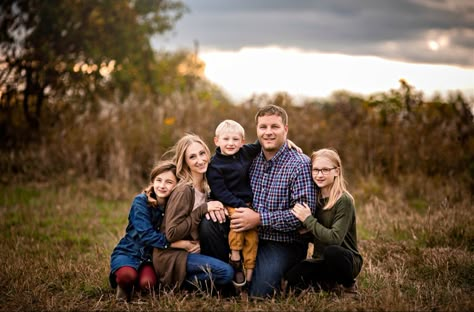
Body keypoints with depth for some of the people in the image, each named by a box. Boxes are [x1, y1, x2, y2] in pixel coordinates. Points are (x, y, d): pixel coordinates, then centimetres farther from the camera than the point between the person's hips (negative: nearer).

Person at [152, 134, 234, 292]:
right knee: (226, 272, -23)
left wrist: (214, 208, -2)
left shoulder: (205, 187, 6)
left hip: (190, 251, 9)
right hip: (171, 256, -9)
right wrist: (203, 209, -20)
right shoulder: (184, 191, -18)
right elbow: (172, 233, -21)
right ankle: (174, 284, -7)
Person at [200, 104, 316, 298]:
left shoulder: (300, 164, -13)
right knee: (209, 223, -16)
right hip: (248, 233, 5)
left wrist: (259, 218, -24)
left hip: (283, 242, -5)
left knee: (259, 294, -22)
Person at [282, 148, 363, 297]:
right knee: (290, 280, -23)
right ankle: (332, 285, 3)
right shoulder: (315, 198, 5)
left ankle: (348, 286, -9)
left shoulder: (344, 201, -16)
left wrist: (308, 220, -23)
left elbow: (334, 238, -27)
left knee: (331, 251, -39)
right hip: (321, 261, 5)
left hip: (347, 260, -5)